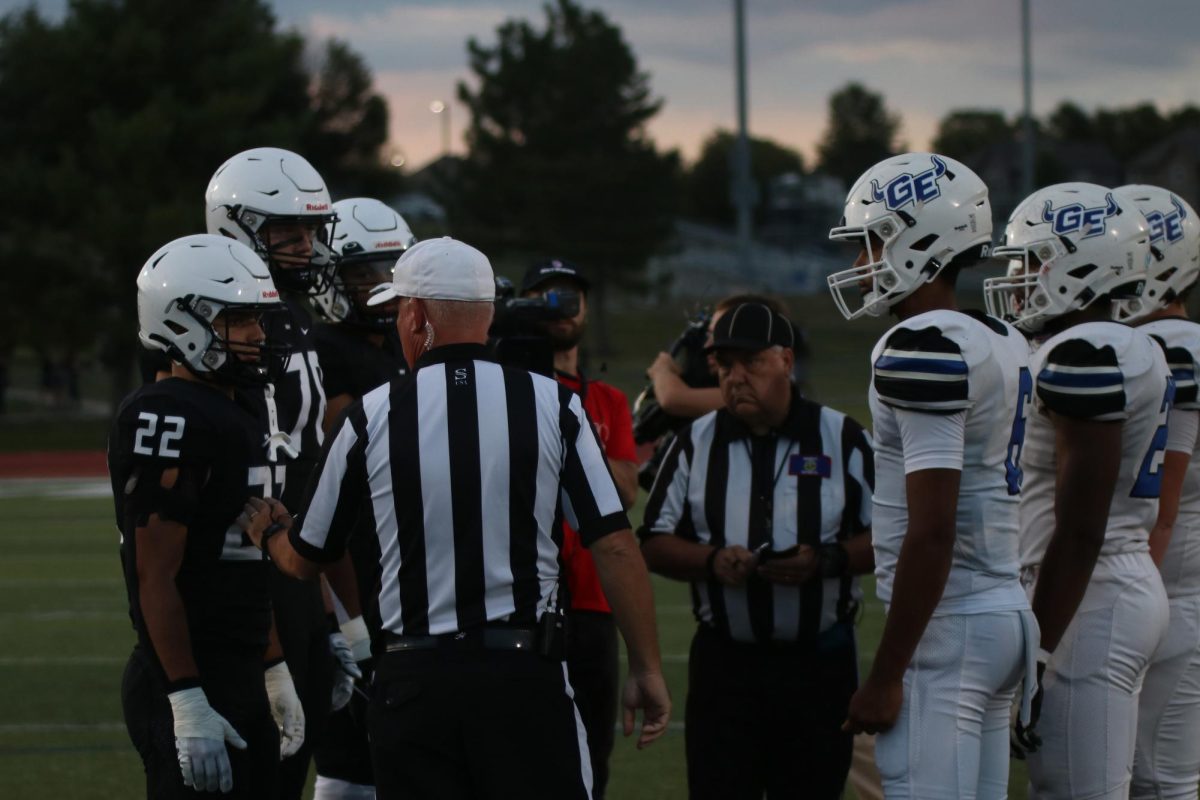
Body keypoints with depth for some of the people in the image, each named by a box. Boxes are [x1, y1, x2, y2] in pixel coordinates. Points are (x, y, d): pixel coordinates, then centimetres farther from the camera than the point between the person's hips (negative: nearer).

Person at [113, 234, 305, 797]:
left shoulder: (238, 417, 16)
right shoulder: (167, 419, -15)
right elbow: (156, 576, -19)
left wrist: (275, 674, 22)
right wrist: (187, 703, -23)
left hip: (241, 684, 10)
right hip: (188, 687, -10)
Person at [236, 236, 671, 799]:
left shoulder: (371, 418, 0)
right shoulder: (552, 405, -1)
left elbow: (306, 558, 12)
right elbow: (615, 548, -4)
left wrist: (268, 531, 36)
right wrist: (646, 668, 5)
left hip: (414, 683, 1)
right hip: (525, 673, -1)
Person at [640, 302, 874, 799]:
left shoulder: (842, 439, 2)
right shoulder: (695, 444, 7)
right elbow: (654, 545, 7)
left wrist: (826, 561, -16)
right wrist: (712, 561, -13)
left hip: (819, 662, -1)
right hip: (723, 662, 1)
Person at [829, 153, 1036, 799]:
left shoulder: (925, 347, -15)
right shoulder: (1004, 345, 13)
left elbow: (933, 532, -20)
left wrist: (886, 674, -17)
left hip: (944, 624, -10)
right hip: (1007, 612, 10)